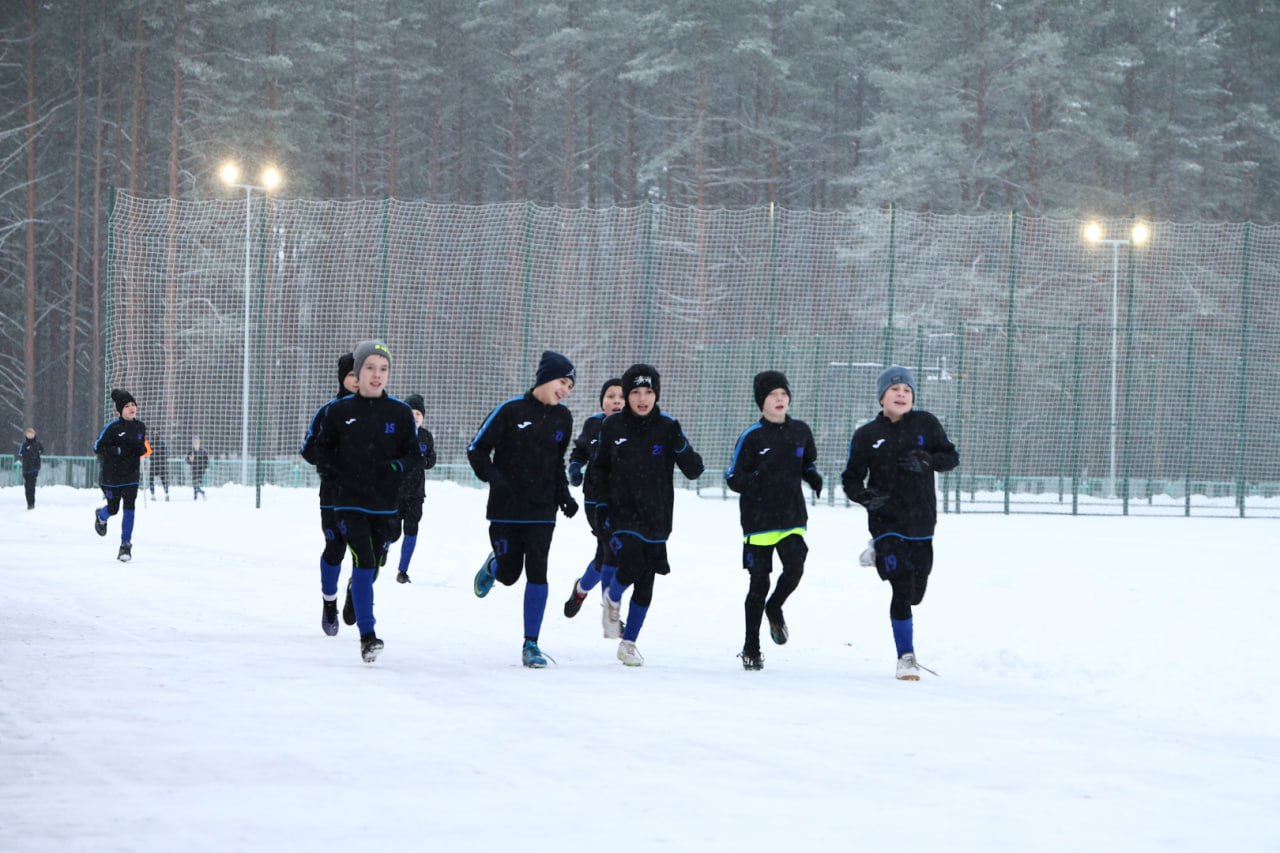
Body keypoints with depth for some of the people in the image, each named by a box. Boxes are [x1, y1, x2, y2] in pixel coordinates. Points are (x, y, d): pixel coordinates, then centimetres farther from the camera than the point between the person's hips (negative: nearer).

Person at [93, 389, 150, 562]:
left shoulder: (140, 426, 1)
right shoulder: (113, 427, -14)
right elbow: (98, 447, -12)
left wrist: (143, 450, -7)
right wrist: (118, 451, -23)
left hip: (131, 475, 3)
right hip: (112, 475, -3)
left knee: (129, 508, -9)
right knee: (113, 509, 11)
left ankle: (126, 545, -1)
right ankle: (101, 516, 50)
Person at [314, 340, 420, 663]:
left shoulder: (400, 413, 0)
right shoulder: (338, 411, -1)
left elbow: (416, 454, 5)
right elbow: (321, 447, 15)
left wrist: (397, 466, -13)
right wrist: (328, 469, -1)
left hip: (386, 503, 2)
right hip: (350, 500, -2)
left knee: (373, 563, 12)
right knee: (363, 560, -16)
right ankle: (367, 636, -18)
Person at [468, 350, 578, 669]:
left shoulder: (562, 419, 4)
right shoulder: (511, 411, -11)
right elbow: (476, 450, -6)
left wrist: (564, 496, 6)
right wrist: (494, 479, -20)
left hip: (542, 512, 3)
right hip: (505, 510, -3)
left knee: (536, 572, -8)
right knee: (509, 575, 4)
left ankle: (531, 645, -1)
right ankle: (492, 566, 43)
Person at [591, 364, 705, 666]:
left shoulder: (667, 427, -5)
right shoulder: (612, 427, -2)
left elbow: (694, 471, -7)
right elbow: (600, 467, 14)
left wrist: (680, 445, -25)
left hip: (656, 517, 1)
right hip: (622, 514, -1)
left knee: (646, 584, 5)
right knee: (631, 566, -21)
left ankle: (629, 644, 20)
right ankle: (612, 600, 13)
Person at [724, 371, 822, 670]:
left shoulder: (800, 431, 5)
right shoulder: (752, 437, -6)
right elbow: (733, 477, -3)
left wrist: (814, 477, -1)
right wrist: (753, 482, -24)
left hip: (792, 518, 3)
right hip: (758, 521, -3)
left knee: (795, 568, -17)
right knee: (759, 582, 1)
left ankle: (774, 608, 17)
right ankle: (751, 648, 16)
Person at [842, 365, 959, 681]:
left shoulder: (925, 423, 0)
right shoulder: (867, 435, -2)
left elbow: (951, 456, 4)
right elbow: (851, 478, 2)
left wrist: (927, 460, -17)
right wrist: (865, 496, -19)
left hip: (921, 522, 3)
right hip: (887, 522, -3)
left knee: (915, 593, 14)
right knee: (902, 589, -14)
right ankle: (906, 658, -3)